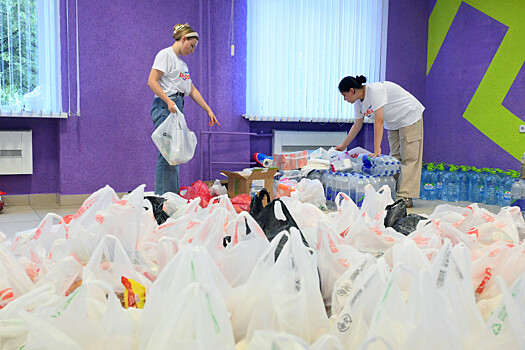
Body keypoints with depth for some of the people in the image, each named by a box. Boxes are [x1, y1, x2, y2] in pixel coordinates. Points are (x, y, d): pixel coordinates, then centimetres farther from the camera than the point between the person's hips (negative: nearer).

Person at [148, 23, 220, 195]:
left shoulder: (182, 63, 23)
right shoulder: (165, 55, -3)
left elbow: (192, 90, 23)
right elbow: (151, 81, -13)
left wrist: (209, 110, 19)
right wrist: (168, 101, -23)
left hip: (177, 109, 9)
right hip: (165, 106, -9)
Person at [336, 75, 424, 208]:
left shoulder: (374, 90, -29)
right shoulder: (358, 102, -2)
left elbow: (379, 120, -34)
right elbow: (357, 125, 11)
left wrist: (377, 148, -36)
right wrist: (343, 145, 14)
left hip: (409, 116, -9)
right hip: (393, 124, 9)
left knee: (408, 158, -11)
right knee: (395, 158, 5)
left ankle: (405, 197, -14)